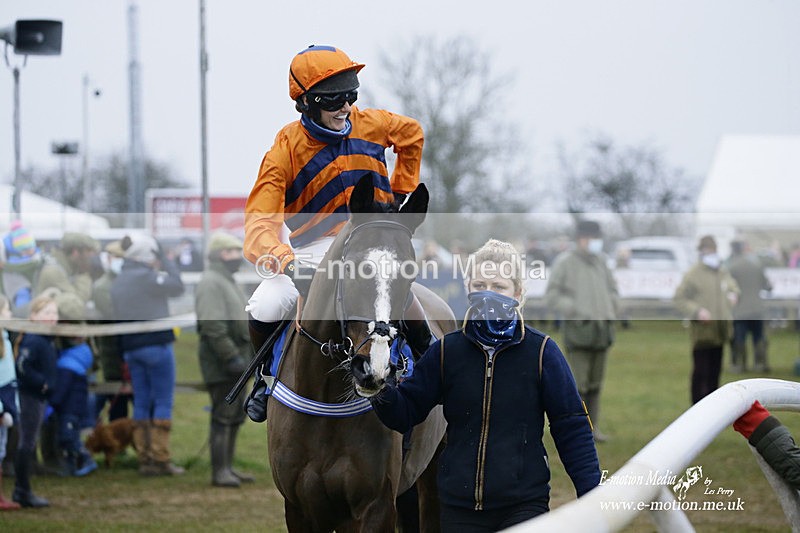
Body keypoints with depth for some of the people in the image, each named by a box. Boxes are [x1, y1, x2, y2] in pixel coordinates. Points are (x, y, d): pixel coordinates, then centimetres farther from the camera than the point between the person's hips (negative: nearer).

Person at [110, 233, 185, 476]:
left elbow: (119, 315, 12)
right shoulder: (146, 277, -12)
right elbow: (177, 286, -9)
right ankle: (161, 459, -7)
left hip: (130, 347, 8)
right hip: (156, 342, -8)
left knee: (142, 402, 9)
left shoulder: (117, 283, 14)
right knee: (163, 401, -3)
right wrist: (165, 261, 1)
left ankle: (144, 458, 8)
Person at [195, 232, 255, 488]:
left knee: (235, 415, 13)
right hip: (221, 363, -10)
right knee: (223, 416, -8)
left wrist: (251, 353, 21)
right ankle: (220, 471, -5)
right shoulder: (210, 283, -14)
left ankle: (227, 467, 20)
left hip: (236, 360, 10)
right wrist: (231, 357, -24)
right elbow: (213, 326, -23)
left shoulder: (227, 281, 19)